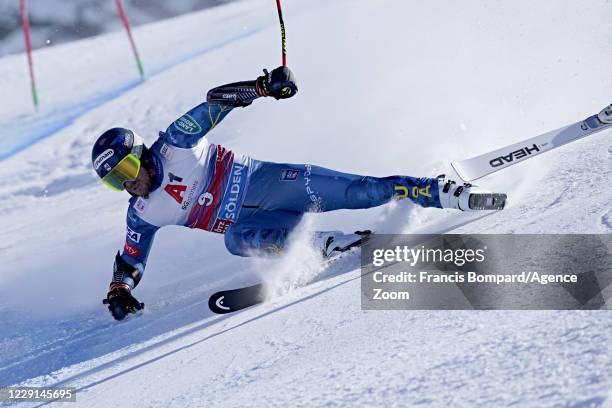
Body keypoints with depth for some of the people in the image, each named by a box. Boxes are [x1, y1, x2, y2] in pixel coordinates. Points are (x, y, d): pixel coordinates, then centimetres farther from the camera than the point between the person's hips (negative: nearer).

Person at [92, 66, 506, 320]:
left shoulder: (173, 146, -11)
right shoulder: (143, 213, 4)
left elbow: (216, 101, -14)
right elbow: (131, 257, 18)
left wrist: (264, 85, -27)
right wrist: (119, 290, 3)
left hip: (261, 182, -4)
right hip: (246, 222, 4)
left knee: (359, 191, -18)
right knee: (237, 241, -33)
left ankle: (448, 192, -13)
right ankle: (322, 243, -31)